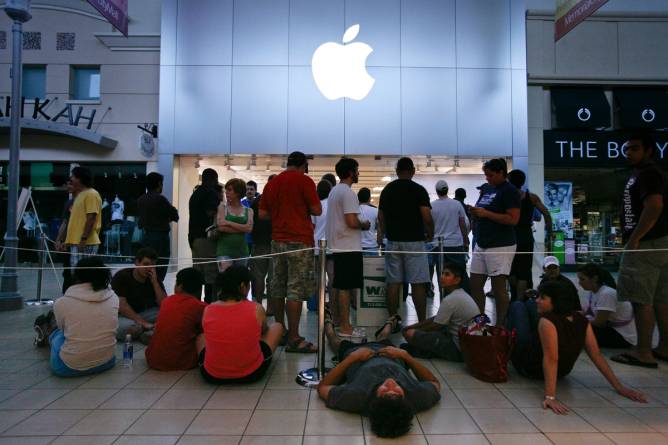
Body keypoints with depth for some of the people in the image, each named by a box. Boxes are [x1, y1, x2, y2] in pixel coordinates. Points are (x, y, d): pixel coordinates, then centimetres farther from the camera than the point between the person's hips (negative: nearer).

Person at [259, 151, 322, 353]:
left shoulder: (272, 183, 11)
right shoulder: (304, 180, -6)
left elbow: (262, 213, 12)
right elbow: (317, 210, -9)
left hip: (277, 241, 6)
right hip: (299, 241, -6)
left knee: (278, 287, 13)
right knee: (296, 290, -5)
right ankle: (293, 339, -3)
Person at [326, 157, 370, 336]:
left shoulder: (334, 191, 16)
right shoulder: (348, 193, -15)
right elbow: (352, 222, -23)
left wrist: (360, 223, 18)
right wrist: (365, 225, -4)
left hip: (337, 246, 10)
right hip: (349, 248, -10)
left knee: (339, 286, 13)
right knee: (346, 287, -5)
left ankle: (341, 323, 22)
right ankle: (345, 326, 2)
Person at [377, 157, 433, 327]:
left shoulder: (387, 190, 8)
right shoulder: (418, 190, -5)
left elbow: (381, 217, 13)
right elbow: (427, 218, -12)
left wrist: (382, 233, 30)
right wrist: (430, 234, 6)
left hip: (393, 241, 4)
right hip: (414, 242, -4)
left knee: (393, 282, 6)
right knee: (418, 283, 0)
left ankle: (392, 320, 10)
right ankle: (422, 322, 3)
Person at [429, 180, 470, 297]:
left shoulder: (431, 206, -1)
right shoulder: (457, 204, 1)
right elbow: (463, 226, 4)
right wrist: (466, 243, 12)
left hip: (439, 245, -1)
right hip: (457, 244, 1)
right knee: (462, 273, 7)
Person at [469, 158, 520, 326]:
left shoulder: (509, 191, -7)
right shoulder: (486, 188, 15)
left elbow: (513, 219, -17)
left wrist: (486, 213, -18)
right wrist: (475, 212, 1)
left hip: (501, 246, -8)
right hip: (481, 244, 8)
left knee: (498, 287, -2)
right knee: (475, 285, 9)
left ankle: (500, 325, 8)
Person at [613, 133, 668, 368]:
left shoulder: (647, 174, -11)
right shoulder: (645, 174, 21)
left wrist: (634, 239, -22)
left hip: (646, 245, -11)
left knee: (641, 300, -8)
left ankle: (643, 352, -4)